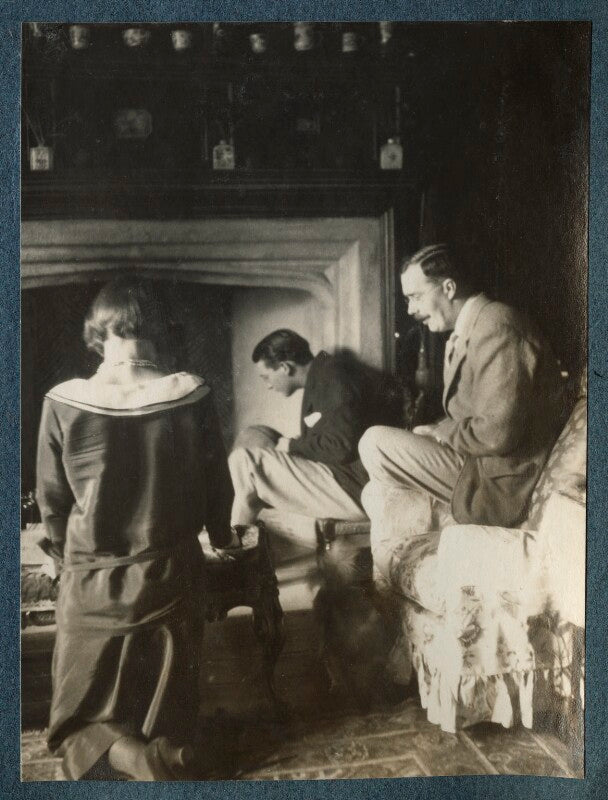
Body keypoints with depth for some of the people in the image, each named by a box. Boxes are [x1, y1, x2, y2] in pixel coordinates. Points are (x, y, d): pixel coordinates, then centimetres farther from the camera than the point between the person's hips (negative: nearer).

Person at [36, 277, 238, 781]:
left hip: (92, 585, -1)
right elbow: (217, 486, 0)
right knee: (168, 721, 20)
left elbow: (51, 502, -2)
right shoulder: (191, 395, -12)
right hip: (170, 577, 1)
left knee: (79, 724, 16)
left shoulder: (63, 403, -13)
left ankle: (123, 756, -10)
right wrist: (223, 537, 21)